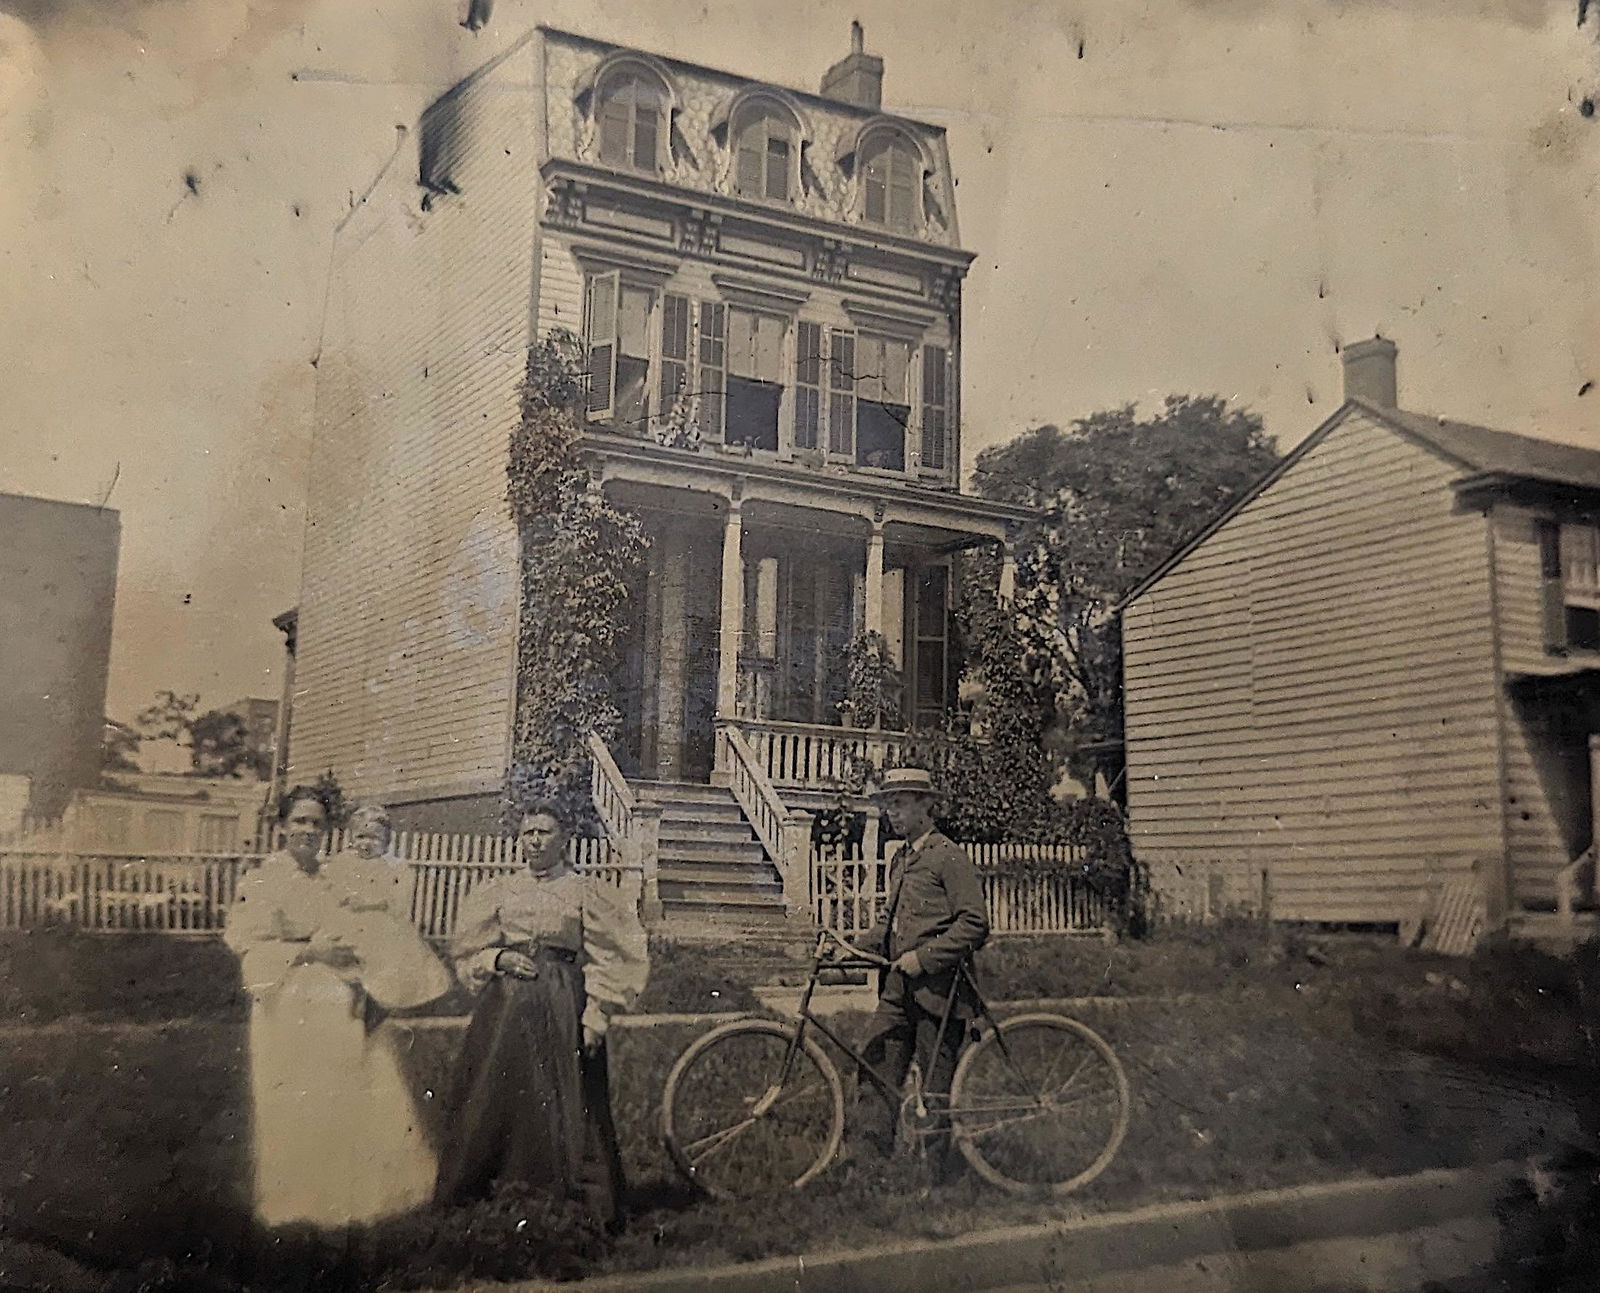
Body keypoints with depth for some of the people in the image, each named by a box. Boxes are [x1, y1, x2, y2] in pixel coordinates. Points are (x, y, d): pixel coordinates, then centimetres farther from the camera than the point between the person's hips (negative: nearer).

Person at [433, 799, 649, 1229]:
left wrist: (597, 1013, -9)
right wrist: (498, 958, -5)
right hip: (505, 1004, 3)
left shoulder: (585, 892, 3)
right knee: (489, 1102, 4)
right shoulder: (499, 892, 11)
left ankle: (593, 1209, 5)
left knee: (569, 1103, -4)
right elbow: (468, 951, 15)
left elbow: (607, 960, 1)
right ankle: (461, 1199, 16)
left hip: (563, 1006, -3)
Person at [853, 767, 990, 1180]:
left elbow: (974, 924, -15)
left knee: (936, 1088, 2)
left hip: (936, 987, -8)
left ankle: (939, 1176, 13)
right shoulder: (900, 860, 17)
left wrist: (923, 957, -18)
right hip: (899, 987, 8)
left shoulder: (949, 856, -8)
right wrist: (854, 946, 9)